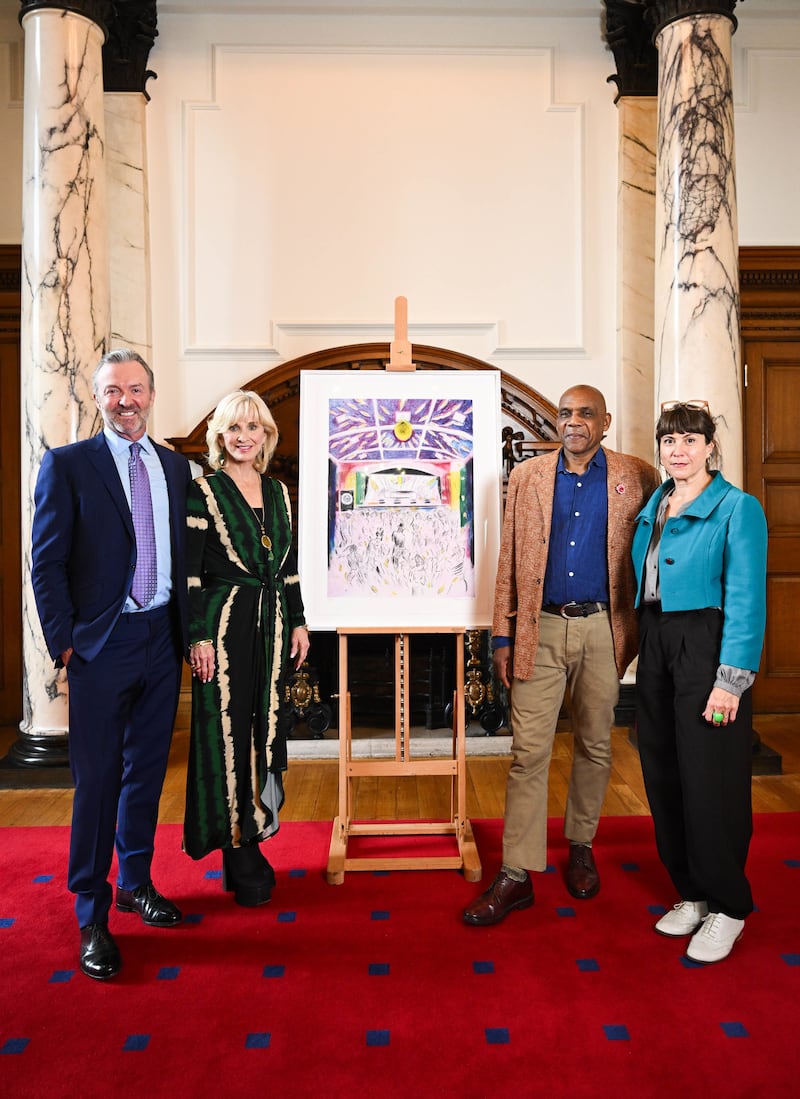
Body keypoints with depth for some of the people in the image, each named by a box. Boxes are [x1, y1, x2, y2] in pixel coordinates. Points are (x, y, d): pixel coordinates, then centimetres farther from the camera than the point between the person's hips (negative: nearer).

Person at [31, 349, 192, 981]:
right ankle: (92, 916, 19)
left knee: (147, 770, 15)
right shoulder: (67, 465, -3)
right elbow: (48, 564, -4)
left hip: (162, 642, 4)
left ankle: (135, 882, 34)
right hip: (102, 645, -4)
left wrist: (187, 631, 6)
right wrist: (64, 641, -8)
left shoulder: (176, 467, 9)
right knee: (98, 779, 3)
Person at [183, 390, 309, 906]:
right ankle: (238, 852, 14)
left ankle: (252, 839, 26)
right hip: (225, 626, -5)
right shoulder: (204, 492, -5)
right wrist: (198, 637, -13)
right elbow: (189, 572, -9)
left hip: (272, 625, 6)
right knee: (228, 733, 1)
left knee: (266, 726, 11)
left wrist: (298, 623, 10)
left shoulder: (277, 491, 11)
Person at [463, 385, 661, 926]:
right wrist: (503, 636, 1)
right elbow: (509, 561, 5)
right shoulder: (527, 476, 6)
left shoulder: (636, 476, 3)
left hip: (603, 630, 0)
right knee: (528, 751, -1)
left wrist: (643, 629, -3)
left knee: (595, 746, 13)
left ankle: (581, 846, 34)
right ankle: (517, 874, 7)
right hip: (541, 628, 0)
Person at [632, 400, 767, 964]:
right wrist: (638, 642, 7)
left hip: (706, 647, -7)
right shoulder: (653, 506, 12)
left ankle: (728, 906, 21)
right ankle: (692, 892, 29)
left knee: (709, 780, 1)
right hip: (656, 646, 7)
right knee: (663, 774, 12)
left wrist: (731, 680, -18)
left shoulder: (738, 508, -8)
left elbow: (746, 600, -13)